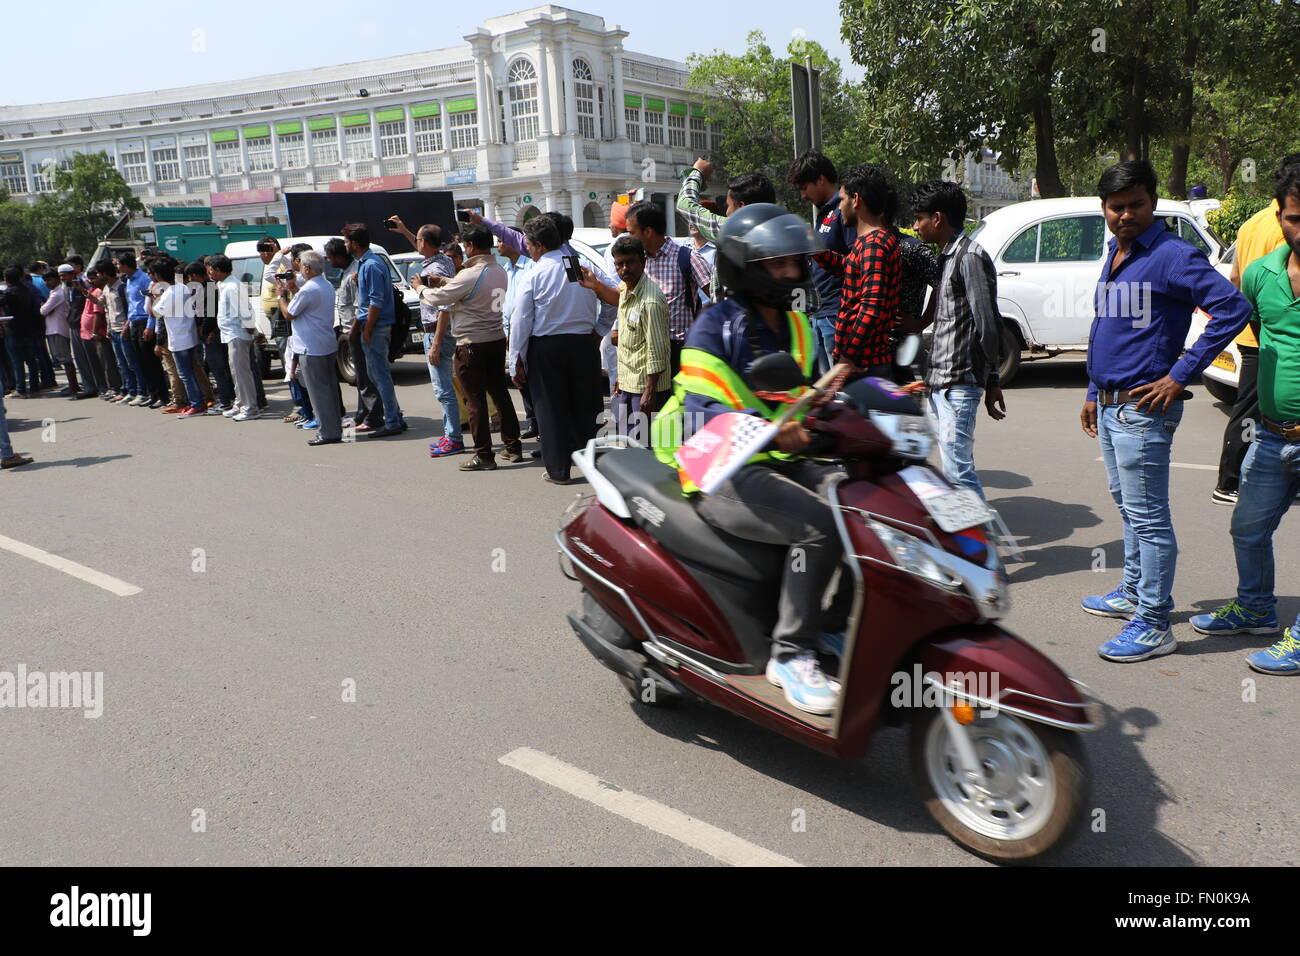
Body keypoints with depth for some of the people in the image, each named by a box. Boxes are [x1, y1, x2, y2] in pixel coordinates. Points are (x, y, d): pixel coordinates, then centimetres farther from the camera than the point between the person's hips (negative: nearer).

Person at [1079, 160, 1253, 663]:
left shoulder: (1173, 256, -13)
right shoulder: (1114, 255, 14)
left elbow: (1233, 309, -21)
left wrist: (1180, 376, -20)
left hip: (1142, 409, -9)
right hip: (1109, 407, 9)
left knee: (1148, 518, -4)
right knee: (1129, 508, 20)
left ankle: (1153, 625, 3)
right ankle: (1133, 593, 34)